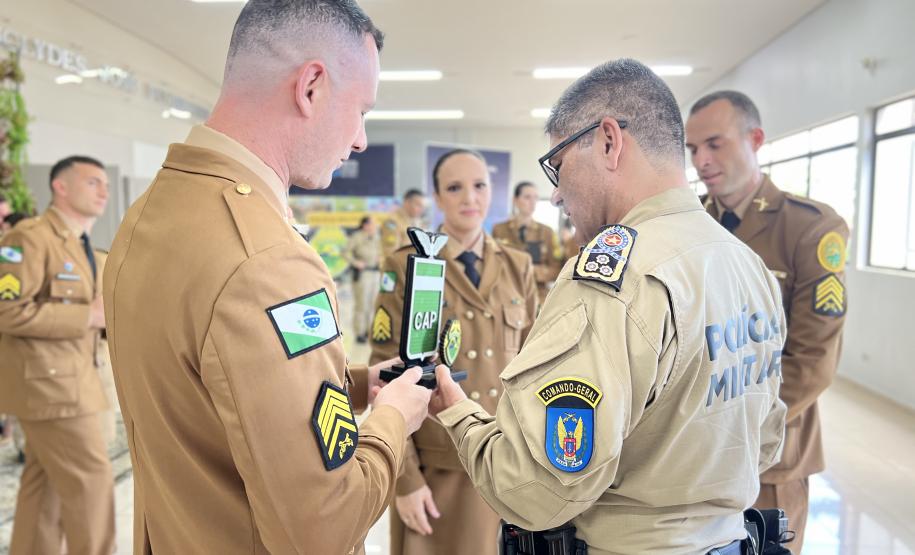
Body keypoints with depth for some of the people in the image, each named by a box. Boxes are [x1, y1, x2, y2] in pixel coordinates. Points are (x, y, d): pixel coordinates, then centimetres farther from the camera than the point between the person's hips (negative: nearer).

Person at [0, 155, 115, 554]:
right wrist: (88, 316, -20)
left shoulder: (80, 245, 18)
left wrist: (106, 314, 7)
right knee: (90, 477, -5)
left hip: (67, 378, 10)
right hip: (46, 380, -10)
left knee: (46, 483, 15)